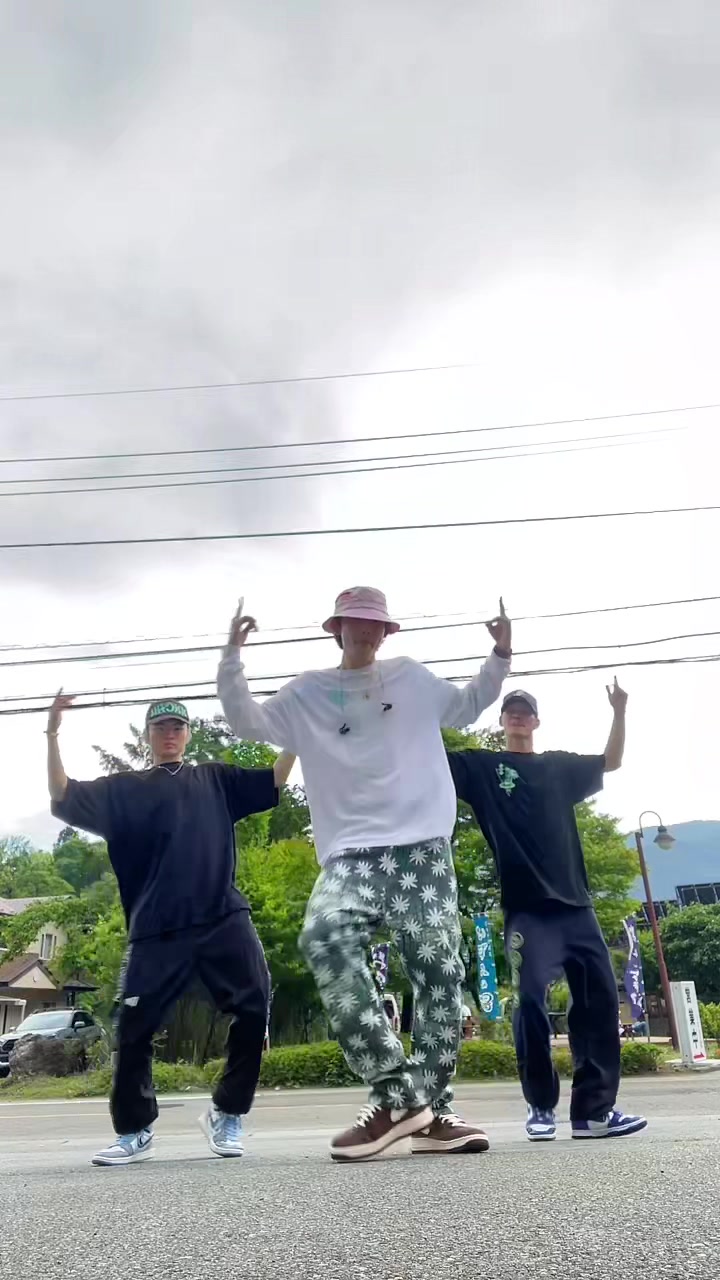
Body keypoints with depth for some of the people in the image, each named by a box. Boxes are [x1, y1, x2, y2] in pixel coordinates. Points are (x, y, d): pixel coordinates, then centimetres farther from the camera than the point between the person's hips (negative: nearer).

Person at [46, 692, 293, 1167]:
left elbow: (274, 782, 10)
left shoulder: (215, 779, 17)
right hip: (157, 930, 0)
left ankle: (227, 1115, 14)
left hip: (224, 919, 1)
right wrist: (53, 737, -7)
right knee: (134, 1029, 3)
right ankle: (134, 1132, 25)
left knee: (255, 1010, -7)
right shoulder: (124, 789, 15)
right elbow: (63, 798, 4)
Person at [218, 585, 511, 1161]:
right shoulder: (307, 692, 13)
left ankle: (432, 1110, 11)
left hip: (424, 847, 2)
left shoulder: (412, 677, 16)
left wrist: (500, 654, 20)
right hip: (352, 853, -1)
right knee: (324, 936, -30)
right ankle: (398, 1095, -23)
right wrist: (232, 658, -3)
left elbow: (468, 707, 31)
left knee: (439, 971, -5)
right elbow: (246, 720, 8)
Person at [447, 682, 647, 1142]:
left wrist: (619, 712, 15)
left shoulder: (560, 766, 16)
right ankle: (541, 1108, 8)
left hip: (575, 902, 4)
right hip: (527, 907, -4)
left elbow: (612, 762, 27)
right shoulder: (482, 766, 6)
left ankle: (595, 1109, 10)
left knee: (601, 998, 2)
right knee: (531, 1001, -10)